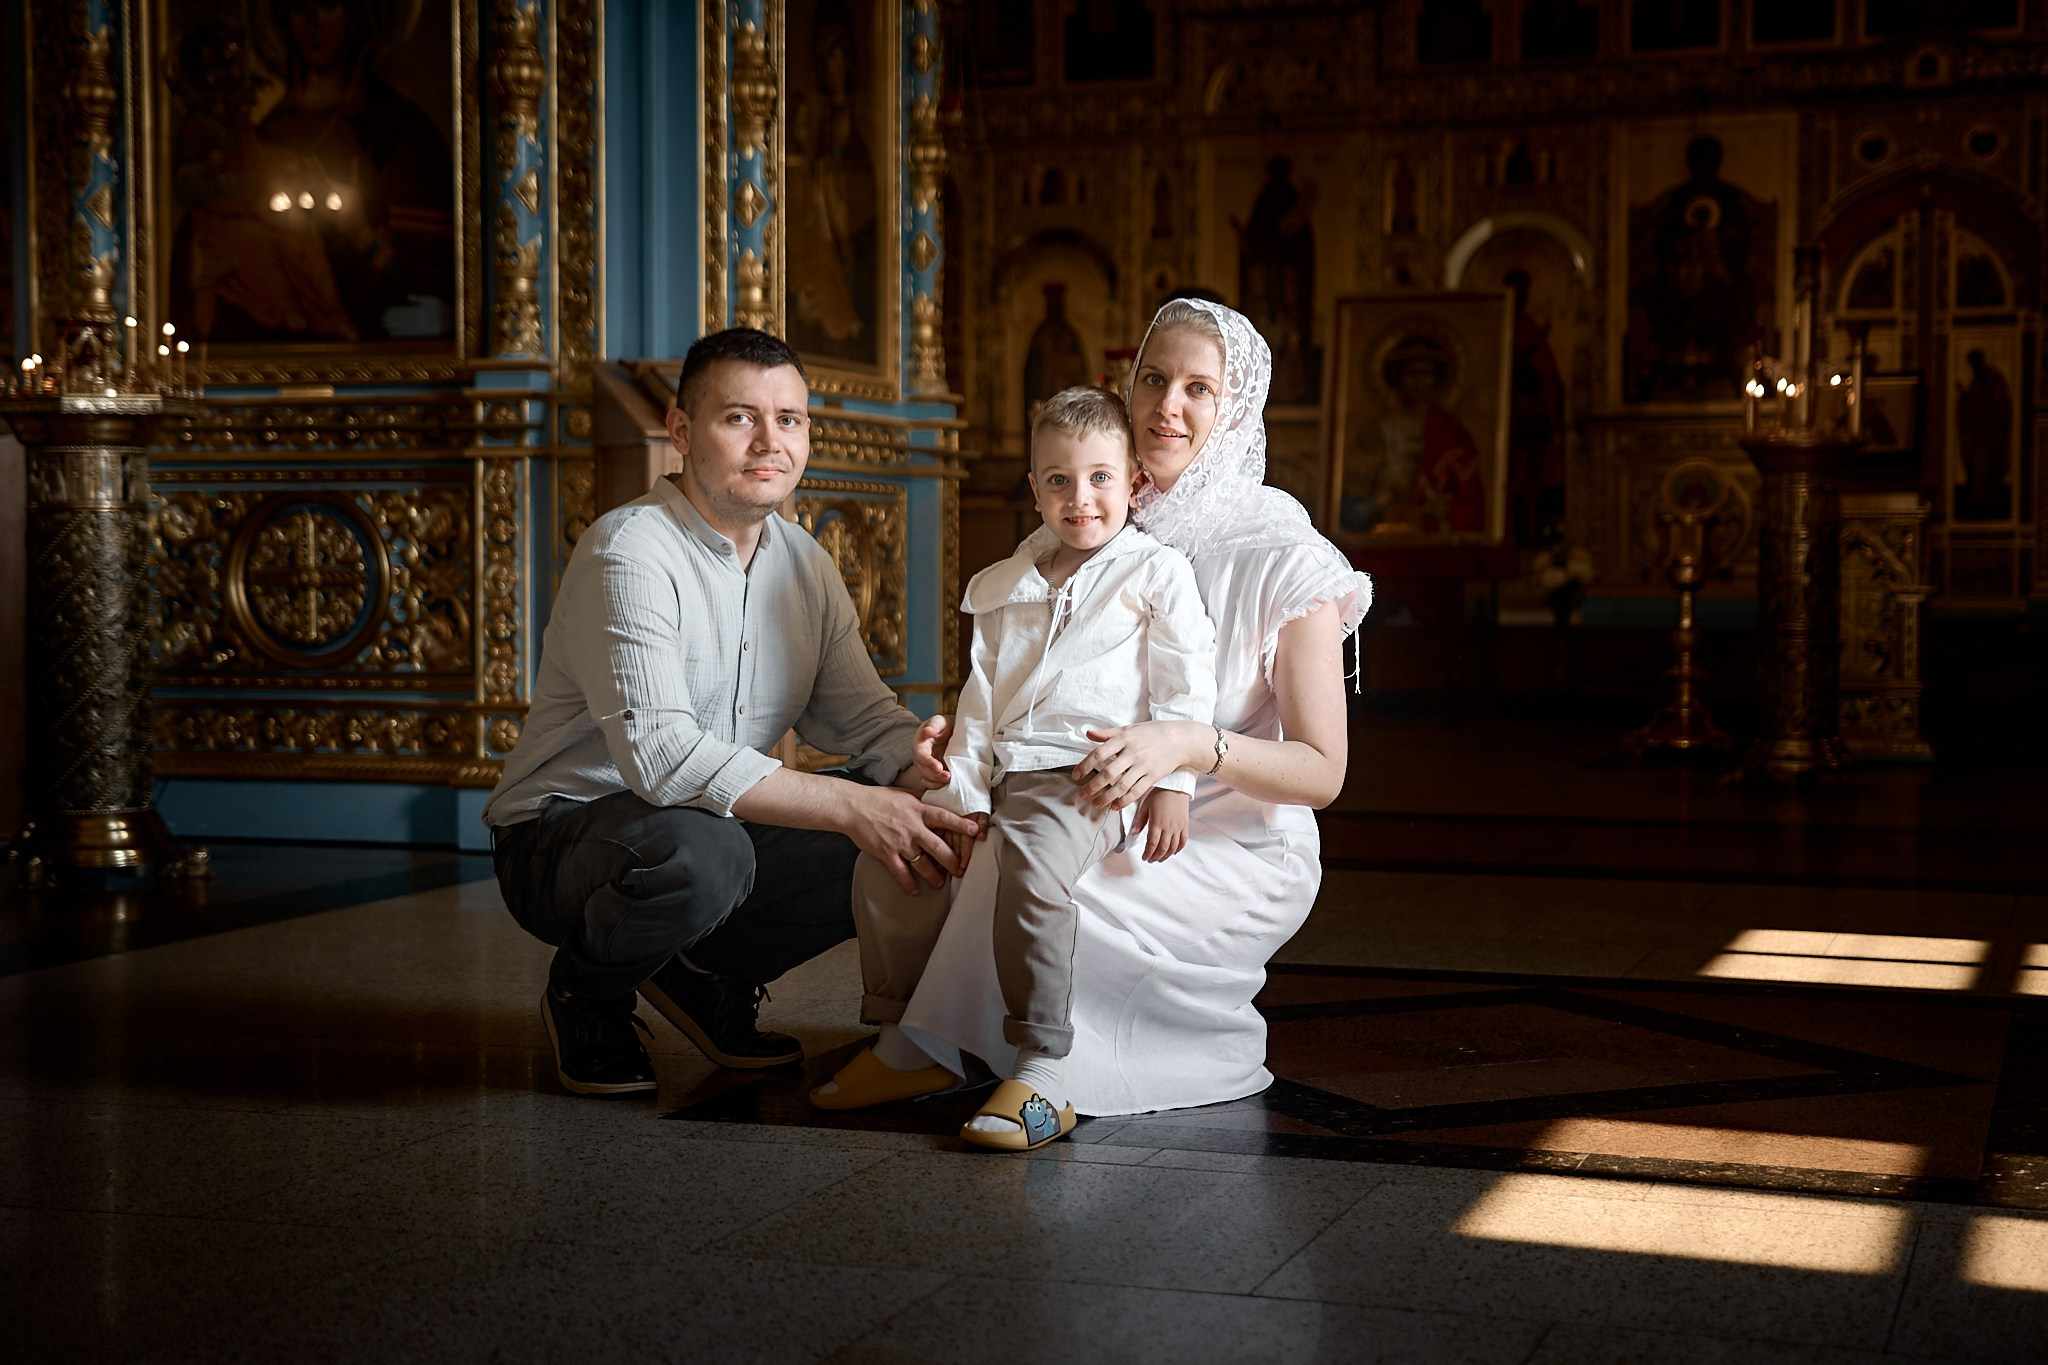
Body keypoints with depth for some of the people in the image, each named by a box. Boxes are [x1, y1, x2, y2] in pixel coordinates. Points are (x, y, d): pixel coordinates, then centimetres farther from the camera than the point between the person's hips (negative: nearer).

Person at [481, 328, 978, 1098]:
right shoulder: (628, 553, -20)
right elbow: (660, 752, -31)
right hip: (562, 832, -7)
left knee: (902, 846, -11)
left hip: (720, 826, 7)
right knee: (700, 850, -39)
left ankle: (712, 972, 11)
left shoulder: (805, 565, 6)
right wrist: (850, 807, -35)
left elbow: (863, 716, 5)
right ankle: (587, 992, -5)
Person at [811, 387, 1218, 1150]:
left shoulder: (1158, 573, 6)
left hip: (1090, 777, -7)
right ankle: (906, 1047, 6)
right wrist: (965, 793, 5)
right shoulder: (1005, 588, 21)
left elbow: (1184, 688, 0)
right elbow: (980, 696, 17)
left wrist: (1172, 781, -11)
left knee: (1033, 866, -35)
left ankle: (1039, 1079, -33)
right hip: (1002, 773, 7)